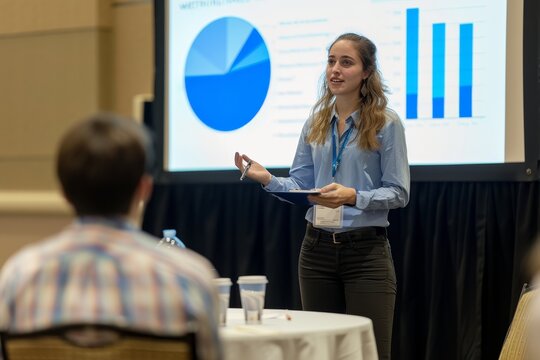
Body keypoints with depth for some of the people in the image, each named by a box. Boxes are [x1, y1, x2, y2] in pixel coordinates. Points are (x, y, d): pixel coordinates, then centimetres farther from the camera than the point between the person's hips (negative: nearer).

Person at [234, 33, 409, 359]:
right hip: (317, 249, 5)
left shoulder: (386, 124, -5)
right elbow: (300, 185, 11)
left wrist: (353, 196, -23)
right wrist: (268, 179, -9)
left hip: (366, 251, -5)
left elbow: (399, 193, -7)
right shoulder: (316, 123, 10)